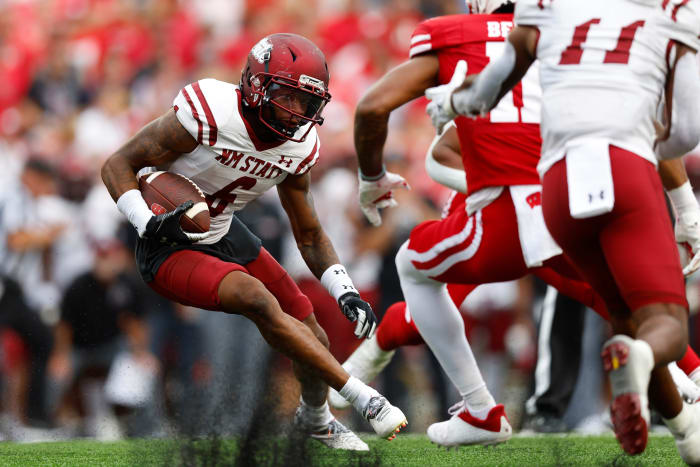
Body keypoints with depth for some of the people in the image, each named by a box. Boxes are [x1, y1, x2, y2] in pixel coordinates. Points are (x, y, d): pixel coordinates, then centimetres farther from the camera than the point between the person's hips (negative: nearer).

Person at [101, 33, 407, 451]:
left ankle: (316, 418, 40)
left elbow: (310, 237, 6)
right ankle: (364, 399, -26)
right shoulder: (210, 115, -27)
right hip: (170, 249, -7)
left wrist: (345, 292, -10)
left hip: (225, 235, 7)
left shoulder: (298, 147, -6)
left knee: (314, 339, 6)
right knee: (260, 301, -32)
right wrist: (149, 224, -34)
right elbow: (119, 165, -19)